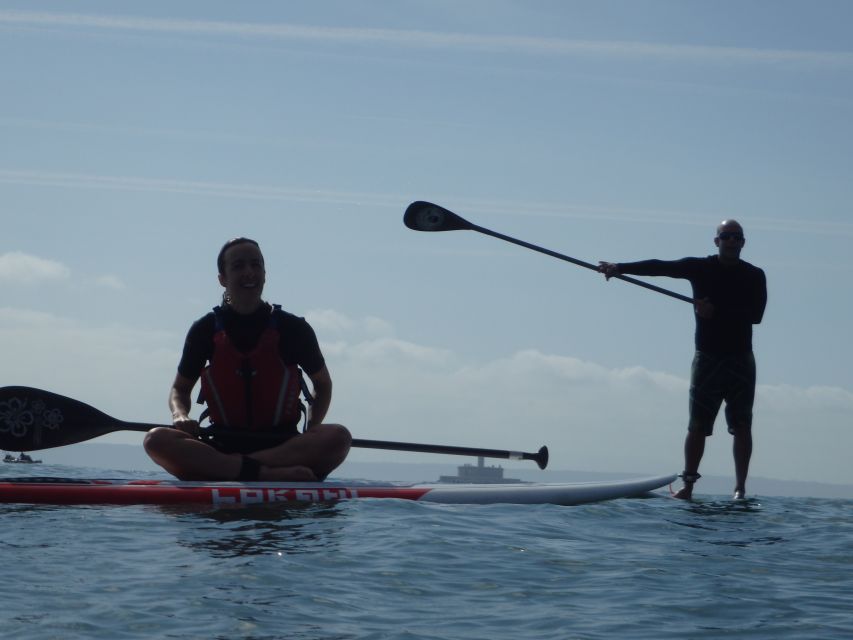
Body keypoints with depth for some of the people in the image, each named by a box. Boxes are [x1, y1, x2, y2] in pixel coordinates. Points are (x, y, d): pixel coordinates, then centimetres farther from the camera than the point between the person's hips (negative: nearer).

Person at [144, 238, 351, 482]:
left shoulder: (293, 329, 3)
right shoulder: (205, 331, 5)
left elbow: (322, 384, 17)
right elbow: (180, 389, 16)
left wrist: (312, 428, -2)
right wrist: (180, 416, -7)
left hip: (283, 447, 0)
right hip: (222, 446, 1)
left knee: (338, 436, -31)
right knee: (157, 439, -27)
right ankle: (269, 474, -35)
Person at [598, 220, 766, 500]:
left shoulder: (754, 276, 3)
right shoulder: (700, 267, 3)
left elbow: (756, 315, -9)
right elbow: (660, 267, -7)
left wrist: (717, 312, -18)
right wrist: (620, 267, -17)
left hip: (740, 359, 0)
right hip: (707, 357, 0)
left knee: (742, 425, -4)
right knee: (698, 425, -2)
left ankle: (740, 488, -2)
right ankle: (687, 485, -1)